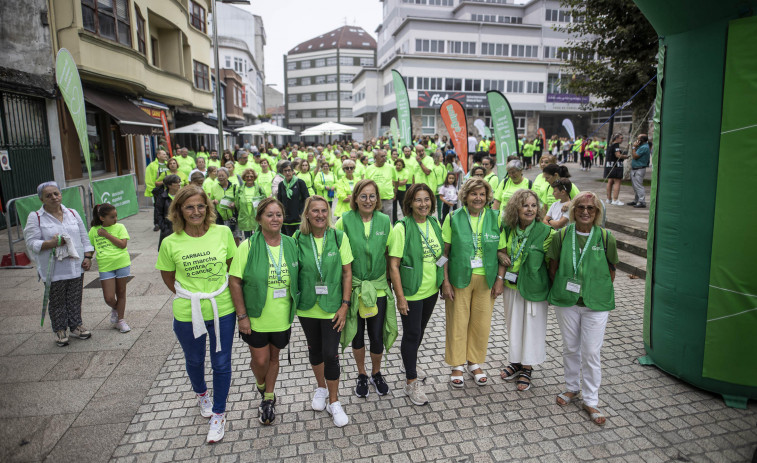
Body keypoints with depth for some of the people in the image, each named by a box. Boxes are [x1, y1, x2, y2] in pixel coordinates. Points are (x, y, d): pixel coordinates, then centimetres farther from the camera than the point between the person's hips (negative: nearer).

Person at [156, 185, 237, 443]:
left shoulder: (222, 233, -10)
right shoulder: (171, 243, -10)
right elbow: (167, 276, 6)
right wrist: (187, 296, -2)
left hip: (222, 309, -1)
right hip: (187, 313, 1)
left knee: (221, 363, 11)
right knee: (194, 361, 23)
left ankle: (219, 413, 33)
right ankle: (202, 394, 54)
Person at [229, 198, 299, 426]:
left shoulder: (291, 244, -3)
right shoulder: (248, 246, -14)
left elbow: (297, 278, 8)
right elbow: (234, 282, -11)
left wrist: (294, 308, 7)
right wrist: (242, 315, -12)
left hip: (282, 318, 3)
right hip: (255, 318, -3)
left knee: (273, 356, 17)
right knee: (260, 359, 7)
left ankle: (268, 398, 39)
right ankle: (260, 384, 42)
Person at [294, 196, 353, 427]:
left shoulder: (339, 237, -8)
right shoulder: (298, 239, -6)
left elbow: (347, 273, -5)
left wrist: (345, 305, -9)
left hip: (332, 307, -2)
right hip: (307, 307, 2)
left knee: (330, 354, -3)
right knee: (314, 349, 18)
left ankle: (334, 401, 19)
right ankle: (321, 388, 43)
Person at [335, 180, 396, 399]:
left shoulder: (385, 221, -1)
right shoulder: (345, 221, -8)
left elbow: (390, 254, 7)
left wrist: (391, 280, 5)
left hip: (379, 288, 1)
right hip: (353, 288, -1)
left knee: (377, 336, 7)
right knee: (357, 336, 13)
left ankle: (376, 374, 34)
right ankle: (361, 375, 36)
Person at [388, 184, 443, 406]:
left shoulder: (435, 224, 1)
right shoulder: (402, 228, -17)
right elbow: (393, 265, -17)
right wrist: (400, 297, -17)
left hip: (431, 289, 6)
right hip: (411, 293, -6)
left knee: (420, 330, 22)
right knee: (412, 333, 4)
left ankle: (408, 354, 49)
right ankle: (411, 383, 19)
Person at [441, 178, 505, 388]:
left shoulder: (496, 218, 1)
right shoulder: (453, 218, -3)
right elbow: (444, 252, -3)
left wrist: (499, 279, -1)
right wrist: (445, 281, -8)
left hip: (486, 279, 2)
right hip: (459, 278, -1)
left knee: (482, 322, 9)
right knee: (458, 322, 6)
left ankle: (475, 363, 29)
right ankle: (457, 365, 23)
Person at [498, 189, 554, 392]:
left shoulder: (545, 231, -13)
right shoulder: (508, 228, -1)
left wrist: (551, 289, -12)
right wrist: (500, 255, -5)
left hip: (533, 288, -4)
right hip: (512, 286, 4)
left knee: (531, 327, 8)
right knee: (513, 325, 17)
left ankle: (527, 368, 25)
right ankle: (516, 362, 36)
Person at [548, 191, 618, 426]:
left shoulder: (605, 237, -6)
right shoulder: (562, 236, -3)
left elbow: (611, 271, 3)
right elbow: (553, 268, 5)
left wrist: (600, 292, 0)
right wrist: (561, 289, 2)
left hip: (596, 304, -1)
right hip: (566, 302, 2)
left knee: (591, 352, 3)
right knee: (570, 348, 15)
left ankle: (590, 401, 19)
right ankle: (572, 388, 35)